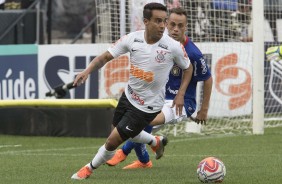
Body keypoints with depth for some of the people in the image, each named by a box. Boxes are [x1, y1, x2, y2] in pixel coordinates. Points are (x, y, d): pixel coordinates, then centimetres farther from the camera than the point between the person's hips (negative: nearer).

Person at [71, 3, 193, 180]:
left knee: (112, 141, -3)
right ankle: (157, 142, 55)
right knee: (125, 133, 28)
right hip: (128, 96, 5)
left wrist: (181, 94, -11)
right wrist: (87, 71, -24)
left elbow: (188, 68, -2)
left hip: (147, 106, -5)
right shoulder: (132, 39, -14)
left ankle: (90, 168, 24)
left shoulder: (174, 47, -21)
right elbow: (106, 57, -7)